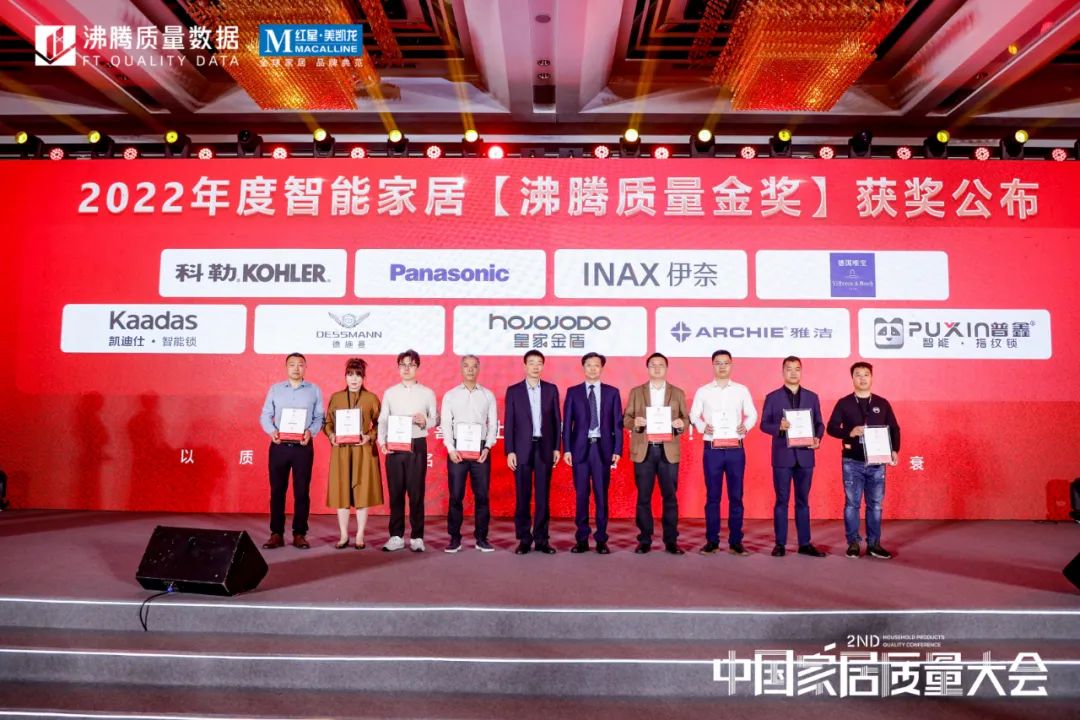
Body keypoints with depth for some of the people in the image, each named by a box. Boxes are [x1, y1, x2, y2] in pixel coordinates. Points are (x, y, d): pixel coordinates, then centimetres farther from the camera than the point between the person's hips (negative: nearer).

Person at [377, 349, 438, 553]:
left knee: (416, 493, 0)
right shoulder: (390, 392, 9)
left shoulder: (427, 393, 5)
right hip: (394, 447, 2)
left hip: (417, 446, -1)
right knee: (395, 493, 5)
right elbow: (382, 420, 6)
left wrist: (425, 421, -15)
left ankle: (417, 537, 8)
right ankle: (396, 536, 13)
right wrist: (382, 441, -8)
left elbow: (436, 419, 6)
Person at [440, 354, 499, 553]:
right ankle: (455, 538, 9)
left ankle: (481, 538, 12)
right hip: (457, 449, 0)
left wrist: (487, 447, -7)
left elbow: (493, 424, 5)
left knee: (482, 495, 3)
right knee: (455, 495, 1)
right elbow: (446, 425, 2)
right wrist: (451, 449, -9)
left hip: (481, 449, 1)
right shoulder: (450, 395, 6)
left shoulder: (488, 395, 7)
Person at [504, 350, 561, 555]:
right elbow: (509, 423, 1)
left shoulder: (551, 389, 7)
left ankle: (541, 539, 11)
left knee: (543, 496, 4)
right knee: (522, 496, 2)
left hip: (545, 448, 1)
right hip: (522, 448, -1)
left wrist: (556, 448, 2)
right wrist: (509, 451, -5)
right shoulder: (513, 390, 3)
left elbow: (556, 420, 7)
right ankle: (524, 539, 11)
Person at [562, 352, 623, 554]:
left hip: (603, 448, 0)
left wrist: (617, 450, -3)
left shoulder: (612, 392, 7)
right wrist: (566, 449, -3)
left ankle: (601, 539, 11)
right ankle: (582, 539, 11)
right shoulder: (573, 392, 7)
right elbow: (567, 423, 4)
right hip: (580, 448, 0)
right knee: (581, 495, 3)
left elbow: (617, 423, 5)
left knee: (602, 495, 3)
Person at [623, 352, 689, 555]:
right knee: (643, 497, 3)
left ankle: (671, 541, 8)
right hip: (643, 451, 0)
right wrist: (634, 422, -15)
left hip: (668, 451, 0)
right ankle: (644, 540, 10)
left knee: (670, 497, 1)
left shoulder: (678, 393, 11)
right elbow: (626, 419, 6)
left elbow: (686, 420, 8)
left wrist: (681, 424, -15)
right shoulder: (636, 392, 10)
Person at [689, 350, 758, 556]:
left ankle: (736, 541, 12)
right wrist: (703, 427, -15)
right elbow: (693, 415, 5)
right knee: (712, 496, 4)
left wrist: (745, 426, -13)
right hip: (712, 449, 0)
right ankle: (712, 541, 11)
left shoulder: (742, 390, 6)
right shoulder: (703, 391, 4)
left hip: (736, 449, 1)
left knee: (736, 496, 4)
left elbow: (752, 414, 8)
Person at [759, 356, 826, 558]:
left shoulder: (812, 397, 10)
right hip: (782, 456, -2)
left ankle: (805, 543, 14)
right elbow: (764, 424, 1)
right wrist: (779, 426, -19)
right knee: (782, 501, 2)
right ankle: (780, 544, 9)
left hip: (805, 455, 2)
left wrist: (817, 438, -10)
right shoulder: (772, 397, 3)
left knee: (803, 501, 8)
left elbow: (819, 423, 10)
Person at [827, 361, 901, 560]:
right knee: (852, 503, 1)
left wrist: (894, 450, -6)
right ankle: (853, 543, 9)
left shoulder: (882, 403, 8)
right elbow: (831, 427, -2)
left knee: (876, 504, 5)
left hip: (877, 462, 2)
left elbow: (894, 429, 9)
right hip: (852, 462, -2)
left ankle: (874, 544, 13)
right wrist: (850, 432, -19)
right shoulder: (844, 403, 2)